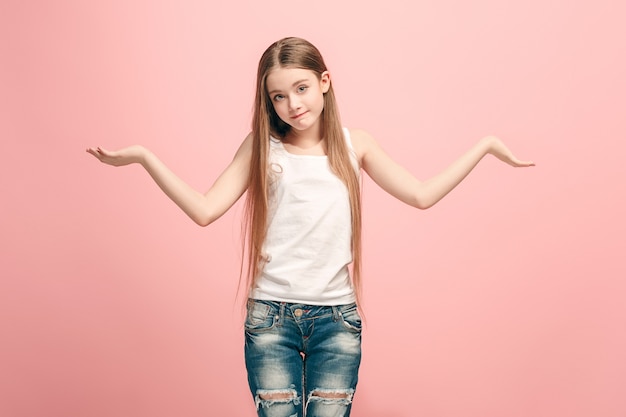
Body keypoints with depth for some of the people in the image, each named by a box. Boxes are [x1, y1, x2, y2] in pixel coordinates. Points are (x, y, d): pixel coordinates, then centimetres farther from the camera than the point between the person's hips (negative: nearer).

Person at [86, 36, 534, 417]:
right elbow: (204, 210, -6)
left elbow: (422, 195, 6)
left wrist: (485, 145, 5)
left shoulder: (354, 145, 5)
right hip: (271, 317, -1)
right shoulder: (261, 147, 2)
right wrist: (144, 156, -14)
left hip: (337, 318, 1)